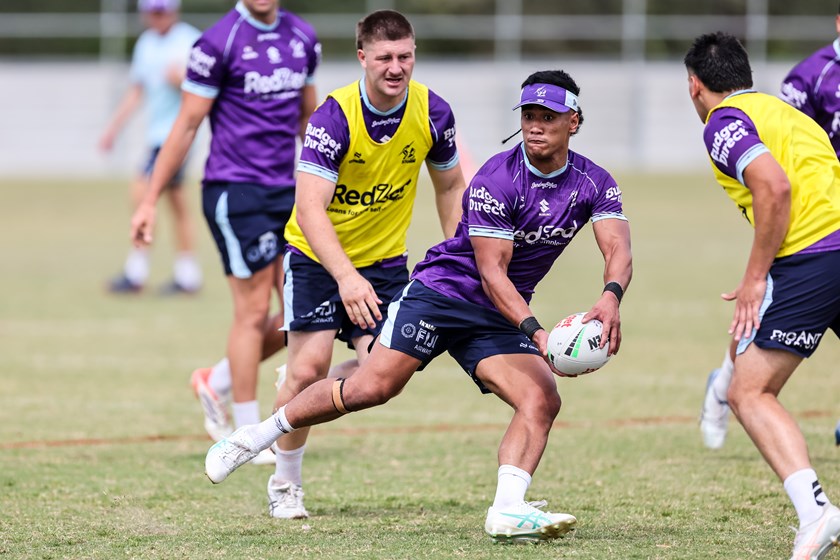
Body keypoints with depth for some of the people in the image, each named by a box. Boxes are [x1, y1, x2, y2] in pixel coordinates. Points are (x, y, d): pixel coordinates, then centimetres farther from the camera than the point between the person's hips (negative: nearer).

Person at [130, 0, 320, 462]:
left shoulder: (302, 38, 8)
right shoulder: (219, 42, -11)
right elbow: (187, 125, -7)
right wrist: (150, 201, -7)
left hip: (287, 191, 7)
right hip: (236, 193, -7)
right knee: (254, 311, -3)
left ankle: (217, 385, 22)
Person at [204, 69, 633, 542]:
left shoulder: (594, 183, -4)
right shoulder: (497, 179, -19)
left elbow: (619, 251, -16)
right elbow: (491, 273, -21)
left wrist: (610, 298, -39)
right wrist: (536, 331, -33)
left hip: (500, 318, 5)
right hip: (442, 291, -4)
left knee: (543, 400, -19)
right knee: (372, 387, -14)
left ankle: (508, 511, -27)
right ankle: (257, 436, 2)